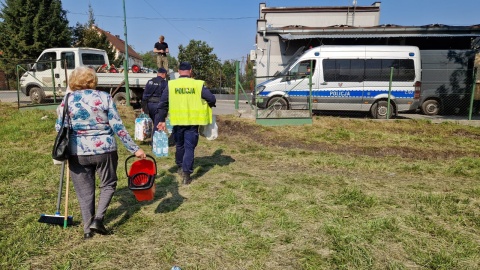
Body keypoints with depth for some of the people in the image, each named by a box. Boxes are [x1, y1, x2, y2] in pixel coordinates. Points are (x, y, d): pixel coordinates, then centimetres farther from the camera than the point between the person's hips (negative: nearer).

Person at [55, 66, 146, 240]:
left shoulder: (67, 101, 0)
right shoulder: (104, 97, -4)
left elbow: (59, 129, 4)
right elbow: (118, 127, -8)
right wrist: (134, 149, -4)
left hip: (77, 152, 2)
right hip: (104, 150, -1)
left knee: (84, 191, 15)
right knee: (108, 184, 19)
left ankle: (87, 229, 21)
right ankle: (98, 219, 7)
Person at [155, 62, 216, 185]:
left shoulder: (171, 84, 0)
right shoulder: (198, 84, -5)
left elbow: (162, 103, 0)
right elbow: (212, 99, -6)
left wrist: (161, 120, 6)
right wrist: (208, 106, 17)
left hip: (177, 121, 2)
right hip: (192, 121, -2)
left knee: (179, 145, 21)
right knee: (189, 147, 3)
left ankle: (180, 167, 37)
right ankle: (186, 172, -6)